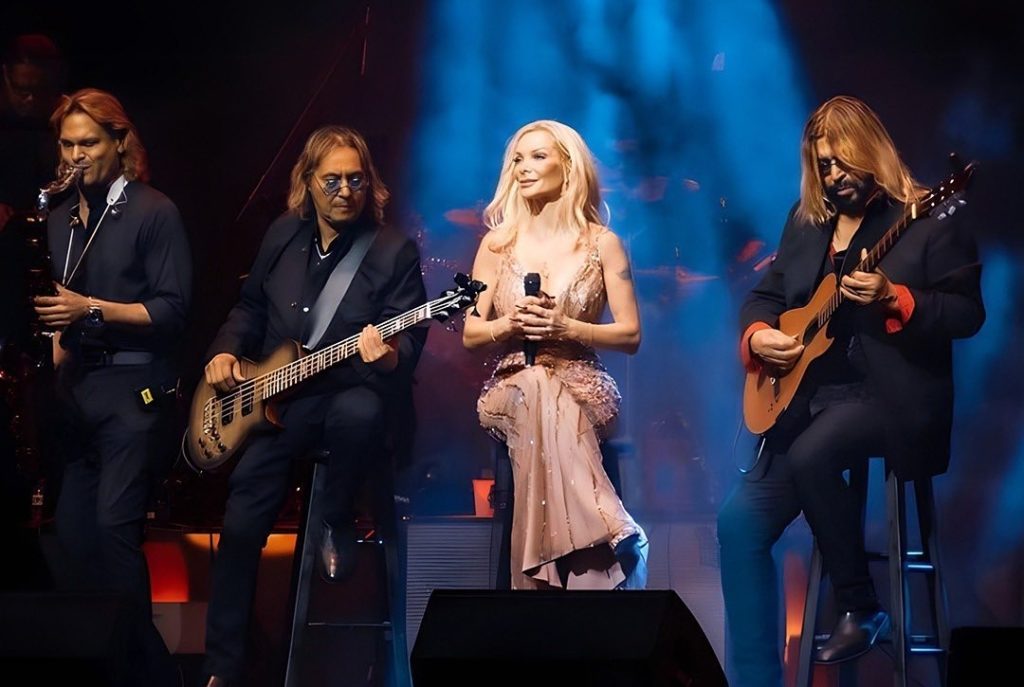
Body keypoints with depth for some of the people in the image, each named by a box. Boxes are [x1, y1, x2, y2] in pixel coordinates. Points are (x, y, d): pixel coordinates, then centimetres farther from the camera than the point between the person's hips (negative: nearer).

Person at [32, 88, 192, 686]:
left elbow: (172, 310, -11)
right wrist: (52, 347, 4)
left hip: (134, 388, -7)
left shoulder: (155, 212, -5)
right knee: (73, 532, 5)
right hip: (76, 388, 7)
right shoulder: (60, 218, 14)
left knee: (113, 523, -15)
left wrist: (92, 309, -19)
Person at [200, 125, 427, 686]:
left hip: (352, 392, -4)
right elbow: (251, 307, 20)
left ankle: (337, 524, -11)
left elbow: (408, 342, -13)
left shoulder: (394, 251, -8)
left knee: (358, 412, -41)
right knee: (242, 522, -5)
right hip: (273, 399, 4)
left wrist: (389, 356, -35)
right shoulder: (282, 236, 6)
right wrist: (226, 350, 3)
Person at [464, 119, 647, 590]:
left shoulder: (601, 243, 5)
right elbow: (469, 333, 11)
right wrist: (509, 326, -12)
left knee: (543, 405, -39)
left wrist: (567, 328, -13)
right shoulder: (497, 243, 12)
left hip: (580, 387, -2)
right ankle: (615, 541, -38)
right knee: (535, 398, -38)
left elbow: (631, 335, 2)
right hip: (513, 386, 2)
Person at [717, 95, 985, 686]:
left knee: (809, 456, -35)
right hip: (811, 395, 7)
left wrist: (893, 299, -24)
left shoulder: (929, 221, -5)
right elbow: (767, 295, 21)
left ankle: (863, 609, -17)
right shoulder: (805, 221, 15)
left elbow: (968, 312, -10)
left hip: (893, 396, -7)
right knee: (740, 521, -8)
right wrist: (758, 335, -1)